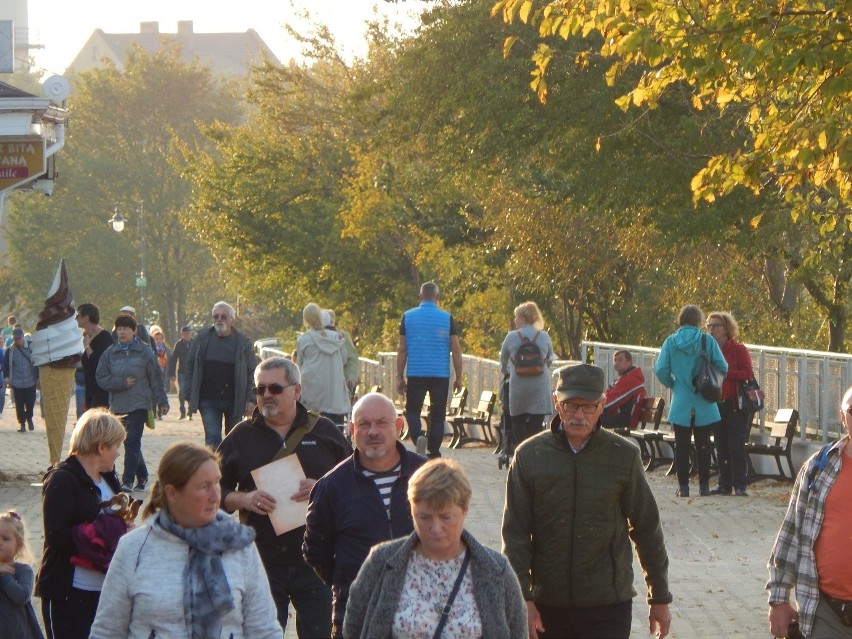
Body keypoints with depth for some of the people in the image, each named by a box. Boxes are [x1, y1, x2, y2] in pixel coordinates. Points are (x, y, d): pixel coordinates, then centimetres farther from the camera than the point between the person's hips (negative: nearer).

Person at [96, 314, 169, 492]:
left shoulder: (145, 352, -1)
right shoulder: (110, 353, 6)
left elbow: (155, 379, 1)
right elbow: (101, 378, 2)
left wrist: (162, 402, 0)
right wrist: (122, 383, -10)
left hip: (139, 404, -4)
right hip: (118, 405, 4)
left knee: (132, 442, -11)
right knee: (130, 442, 10)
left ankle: (128, 481, -12)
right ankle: (142, 476, 24)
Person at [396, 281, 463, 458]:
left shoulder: (408, 316, 2)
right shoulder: (447, 318, 0)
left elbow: (402, 350, 3)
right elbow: (456, 350, -1)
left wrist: (399, 377, 8)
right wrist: (458, 378, 7)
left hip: (416, 373, 0)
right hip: (440, 374, 0)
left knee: (412, 410, 10)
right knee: (437, 414, 9)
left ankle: (417, 436, -18)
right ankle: (434, 454, 9)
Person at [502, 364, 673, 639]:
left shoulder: (624, 456, -2)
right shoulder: (529, 456, -1)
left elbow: (648, 530, 6)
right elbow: (515, 534, 0)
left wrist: (659, 598, 10)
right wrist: (522, 599, -8)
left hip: (609, 606, -2)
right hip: (548, 604, 2)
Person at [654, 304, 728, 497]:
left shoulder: (671, 342, -3)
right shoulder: (707, 341, -6)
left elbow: (661, 370, -7)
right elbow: (722, 367, -7)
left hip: (681, 403, 0)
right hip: (704, 403, 0)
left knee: (682, 445, 7)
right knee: (703, 445, 8)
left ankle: (683, 485, 6)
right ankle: (704, 485, 9)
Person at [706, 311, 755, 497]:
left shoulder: (738, 350, -4)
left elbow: (748, 374, -13)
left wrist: (724, 372, -19)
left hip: (735, 405, -5)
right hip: (716, 404, 5)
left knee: (736, 445, -7)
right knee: (721, 447, 7)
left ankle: (740, 486, -6)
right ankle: (725, 484, 12)